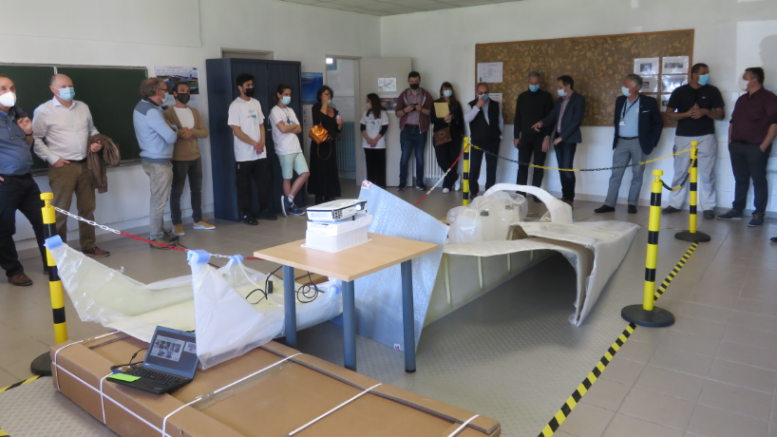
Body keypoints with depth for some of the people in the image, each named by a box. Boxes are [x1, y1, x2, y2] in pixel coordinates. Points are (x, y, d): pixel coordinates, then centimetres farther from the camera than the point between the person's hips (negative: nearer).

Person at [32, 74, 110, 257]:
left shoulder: (83, 107, 11)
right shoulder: (44, 111, -5)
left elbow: (92, 129, 23)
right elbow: (35, 139, -5)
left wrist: (97, 141, 3)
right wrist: (52, 159, -11)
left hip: (85, 165, 6)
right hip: (62, 167, -5)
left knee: (87, 208, 12)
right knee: (60, 211, -2)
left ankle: (89, 246, 23)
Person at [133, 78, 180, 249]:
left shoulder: (142, 106, 10)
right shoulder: (151, 112, -21)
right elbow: (171, 137, -23)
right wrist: (173, 128, -3)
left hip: (152, 159, 10)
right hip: (159, 162, -10)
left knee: (158, 199, 17)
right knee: (159, 201, -3)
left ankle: (160, 232, 27)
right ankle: (157, 238, 5)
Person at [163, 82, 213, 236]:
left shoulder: (194, 112, 13)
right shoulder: (168, 113, -5)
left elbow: (205, 132, 4)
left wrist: (192, 131, -13)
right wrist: (180, 133, -22)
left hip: (196, 157, 6)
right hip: (178, 159, -6)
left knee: (196, 190, 12)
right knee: (176, 191, 0)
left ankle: (198, 220, 22)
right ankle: (177, 224, 8)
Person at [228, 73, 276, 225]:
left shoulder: (256, 103, 11)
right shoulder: (235, 106, -8)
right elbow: (237, 131, -12)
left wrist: (262, 142, -5)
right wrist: (254, 144, -13)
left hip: (260, 153, 6)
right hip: (244, 155, -5)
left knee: (265, 183, 9)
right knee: (244, 186, 3)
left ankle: (265, 210, 23)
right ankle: (247, 214, 13)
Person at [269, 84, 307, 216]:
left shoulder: (290, 110, 17)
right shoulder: (275, 111, -5)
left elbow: (299, 129, 9)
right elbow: (283, 129, -17)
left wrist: (288, 129, -8)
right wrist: (293, 126, 0)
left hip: (296, 148, 7)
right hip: (285, 150, -7)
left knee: (305, 173, 0)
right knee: (287, 178, 1)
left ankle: (288, 200, 7)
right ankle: (291, 205, 12)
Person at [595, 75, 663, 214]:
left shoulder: (649, 102, -5)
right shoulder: (620, 100, 7)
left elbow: (659, 122, 2)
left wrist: (652, 141, -4)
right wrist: (616, 138, 10)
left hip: (638, 143, -3)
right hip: (621, 142, 3)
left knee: (637, 175, 4)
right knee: (616, 174, 1)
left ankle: (632, 204, 13)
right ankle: (609, 204, 2)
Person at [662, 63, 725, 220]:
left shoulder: (713, 91, 4)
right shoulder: (679, 92, 3)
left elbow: (720, 115, 4)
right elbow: (669, 114, 2)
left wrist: (705, 111, -16)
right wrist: (687, 113, -14)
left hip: (706, 137, 0)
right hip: (683, 137, 0)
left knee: (707, 174, -1)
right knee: (680, 172, 6)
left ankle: (709, 207, 6)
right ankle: (675, 204, 16)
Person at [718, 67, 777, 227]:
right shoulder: (742, 99, 17)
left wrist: (764, 146, -16)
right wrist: (730, 140, 12)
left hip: (756, 148, -7)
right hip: (737, 146, 7)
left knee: (759, 181, -1)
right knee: (740, 180, 12)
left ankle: (759, 214, 2)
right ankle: (737, 210, 18)